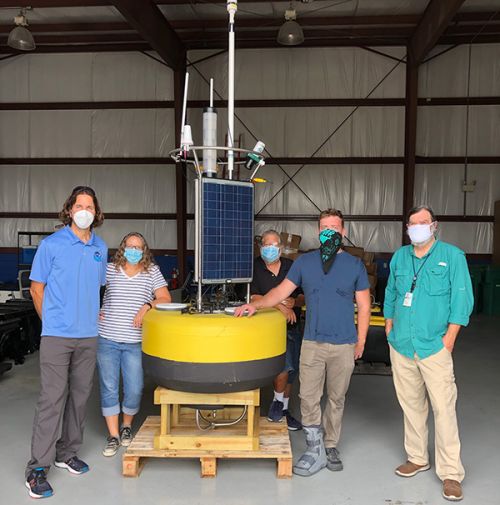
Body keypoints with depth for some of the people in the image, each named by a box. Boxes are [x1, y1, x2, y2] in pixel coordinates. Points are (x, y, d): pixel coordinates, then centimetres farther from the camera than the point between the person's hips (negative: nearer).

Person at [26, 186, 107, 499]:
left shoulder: (101, 248, 9)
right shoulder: (51, 244, -4)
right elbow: (37, 288, 1)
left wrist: (93, 313, 13)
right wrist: (52, 321, 3)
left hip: (89, 335, 5)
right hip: (57, 335, -5)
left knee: (80, 396, 12)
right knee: (52, 399, -5)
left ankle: (67, 453, 28)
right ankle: (38, 468, 5)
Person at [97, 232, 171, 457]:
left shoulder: (152, 272, 5)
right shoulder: (109, 269, 5)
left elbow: (165, 299, 2)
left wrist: (147, 306, -14)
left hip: (135, 342, 0)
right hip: (107, 339, 0)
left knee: (134, 390, 2)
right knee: (109, 388, 6)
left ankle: (127, 426, 30)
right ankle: (113, 435, 20)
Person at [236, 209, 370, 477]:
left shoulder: (355, 265, 2)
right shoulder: (304, 262, 4)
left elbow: (363, 305, 5)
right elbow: (281, 291, 3)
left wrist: (361, 341, 2)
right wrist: (256, 304, -11)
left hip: (344, 345, 0)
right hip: (312, 343, 1)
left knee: (336, 398, 12)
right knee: (308, 398, 1)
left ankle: (330, 446, 29)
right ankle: (315, 449, 17)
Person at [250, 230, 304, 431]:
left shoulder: (292, 267, 4)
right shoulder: (255, 267, -4)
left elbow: (305, 296, 7)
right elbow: (253, 298, -13)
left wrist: (294, 302, -16)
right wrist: (280, 306, -20)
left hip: (292, 325, 4)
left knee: (291, 371, 12)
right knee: (285, 365, -19)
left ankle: (284, 410, 31)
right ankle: (277, 403, 8)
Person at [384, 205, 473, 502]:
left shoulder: (452, 256, -3)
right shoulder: (400, 256, 10)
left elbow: (462, 299, -6)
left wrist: (449, 338, -11)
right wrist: (389, 327, 12)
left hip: (434, 346, -4)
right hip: (401, 345, 4)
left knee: (444, 408, -4)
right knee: (411, 405, 14)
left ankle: (451, 473, 8)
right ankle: (417, 458, 29)